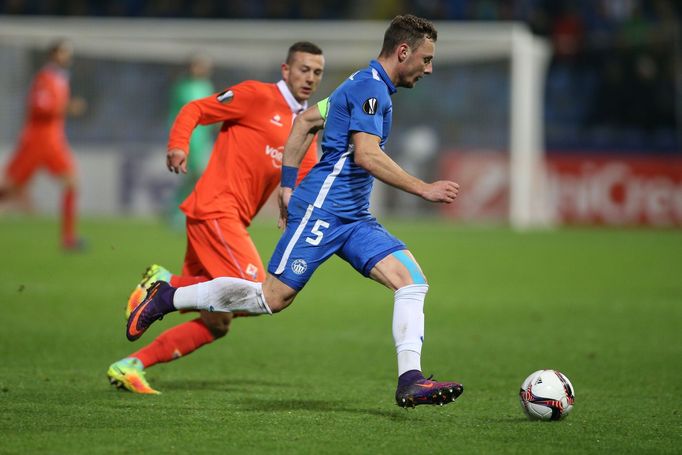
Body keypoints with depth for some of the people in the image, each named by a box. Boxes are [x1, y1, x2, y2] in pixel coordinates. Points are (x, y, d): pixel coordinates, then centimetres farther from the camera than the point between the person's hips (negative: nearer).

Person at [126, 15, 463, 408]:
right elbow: (366, 155, -24)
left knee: (412, 279, -7)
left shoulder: (365, 87, 19)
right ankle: (167, 299, 8)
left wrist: (288, 184, 23)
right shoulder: (370, 87, -12)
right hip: (322, 210, -10)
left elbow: (305, 121, 25)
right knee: (272, 298, -7)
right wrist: (424, 189, -21)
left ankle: (410, 380, -13)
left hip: (354, 218, 10)